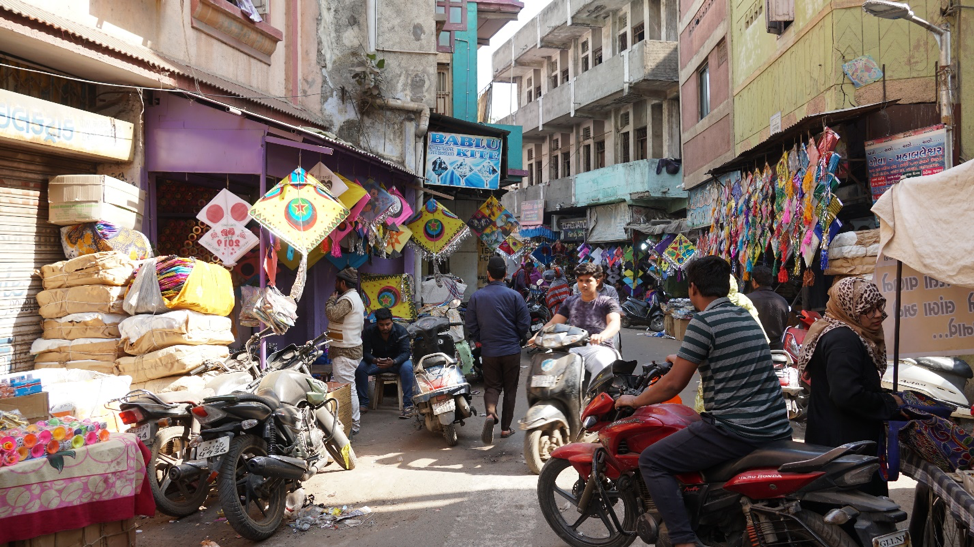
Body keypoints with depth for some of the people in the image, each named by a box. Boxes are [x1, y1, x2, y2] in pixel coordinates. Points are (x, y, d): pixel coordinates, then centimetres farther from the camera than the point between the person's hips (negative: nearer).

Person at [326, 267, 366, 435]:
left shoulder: (348, 299, -16)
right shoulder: (355, 297, 18)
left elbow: (332, 314, -26)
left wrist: (331, 299, -11)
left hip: (345, 352, -11)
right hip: (352, 348, 11)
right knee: (349, 387, 17)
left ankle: (354, 426, -4)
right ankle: (355, 420, 25)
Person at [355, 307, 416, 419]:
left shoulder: (401, 330, -16)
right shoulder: (369, 331, -13)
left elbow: (405, 352, -22)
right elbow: (365, 352, -16)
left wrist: (393, 362, -44)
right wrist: (374, 360, -40)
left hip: (397, 361, -2)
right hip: (377, 361, 2)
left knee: (407, 368, -35)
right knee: (360, 368, -26)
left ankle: (408, 405, -30)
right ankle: (363, 403, -13)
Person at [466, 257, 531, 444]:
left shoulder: (476, 297, -4)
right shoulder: (514, 296, -9)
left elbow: (470, 324, 0)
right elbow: (524, 322, -6)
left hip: (488, 351, 1)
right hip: (511, 350, -1)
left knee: (492, 386, 10)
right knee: (510, 389, 12)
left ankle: (491, 413, -19)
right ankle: (505, 428, 17)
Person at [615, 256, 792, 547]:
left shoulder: (704, 321, -11)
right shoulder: (746, 317, 13)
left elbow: (673, 385, -10)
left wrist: (634, 400, 6)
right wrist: (684, 362, 44)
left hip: (735, 430, -8)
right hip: (776, 427, 8)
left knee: (651, 461, 0)